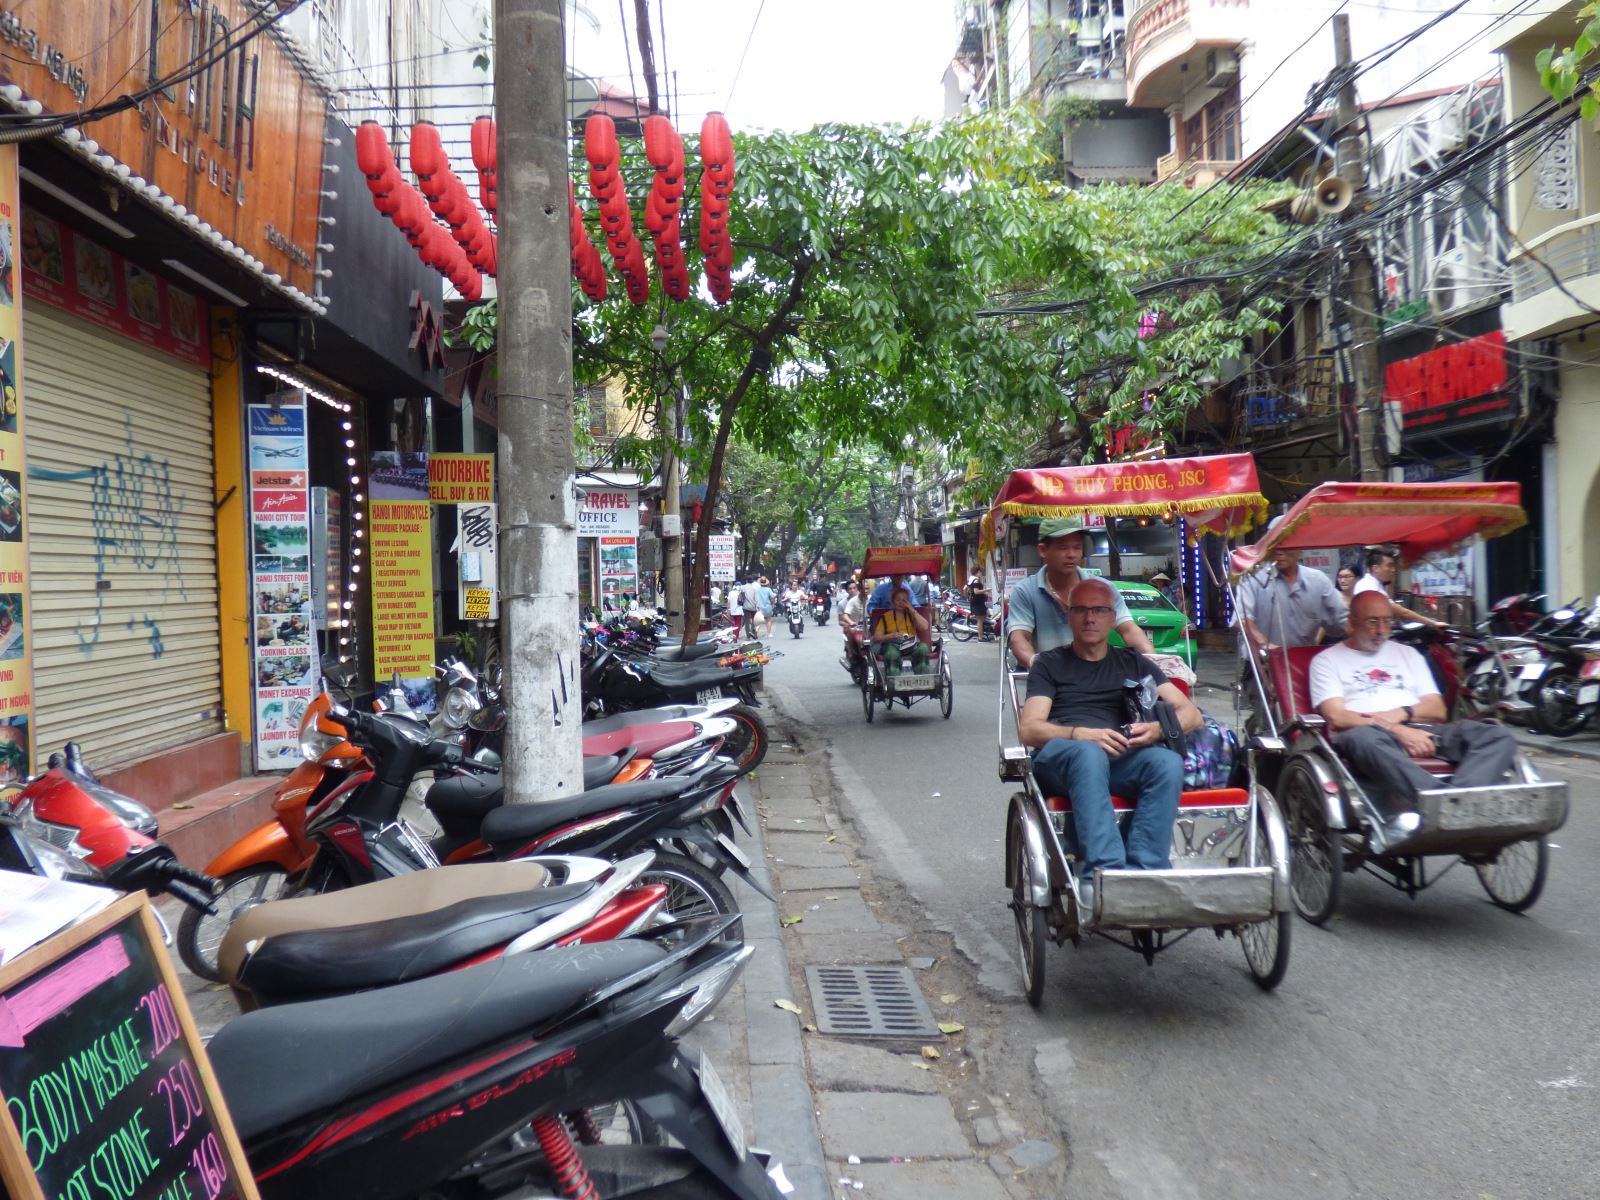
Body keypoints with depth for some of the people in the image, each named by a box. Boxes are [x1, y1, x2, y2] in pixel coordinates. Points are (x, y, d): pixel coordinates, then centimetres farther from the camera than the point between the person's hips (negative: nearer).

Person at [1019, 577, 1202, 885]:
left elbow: (1191, 714, 15)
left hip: (1120, 760, 2)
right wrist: (1081, 734, -16)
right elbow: (1028, 729, 3)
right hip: (1058, 757, -2)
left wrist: (1156, 729, -9)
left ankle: (1143, 873, -40)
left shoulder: (1133, 663, 24)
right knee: (1088, 753, -38)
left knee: (1168, 761, -31)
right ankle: (1104, 870, -49)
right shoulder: (1049, 663, 18)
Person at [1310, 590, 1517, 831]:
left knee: (1500, 736, -20)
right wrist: (1397, 730, -15)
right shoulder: (1327, 660, 14)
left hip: (1421, 731, 5)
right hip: (1371, 734, -5)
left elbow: (1437, 710, 18)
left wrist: (1401, 713, -5)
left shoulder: (1407, 653, 28)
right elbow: (1337, 718, -3)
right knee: (1364, 738, -42)